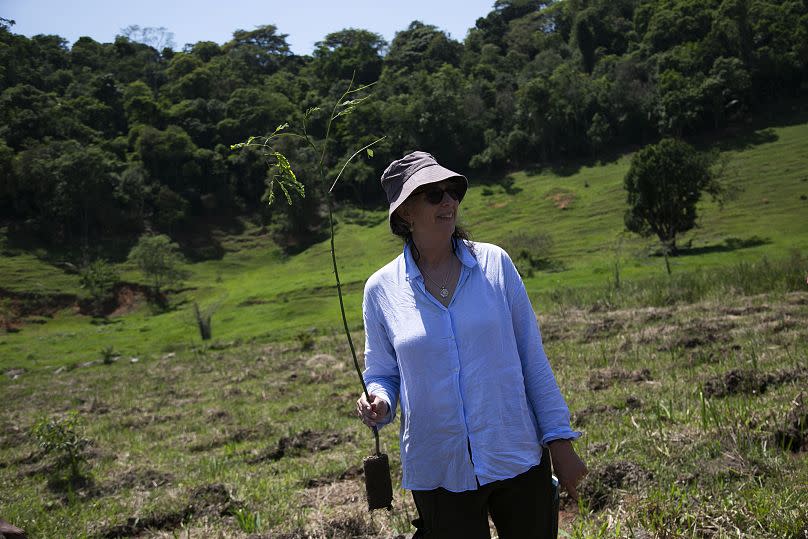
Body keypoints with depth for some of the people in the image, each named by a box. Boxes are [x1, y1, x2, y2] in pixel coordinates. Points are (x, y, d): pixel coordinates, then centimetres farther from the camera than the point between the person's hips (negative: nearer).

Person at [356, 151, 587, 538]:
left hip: (519, 460, 1)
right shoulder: (381, 289, -2)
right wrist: (377, 403, -14)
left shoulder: (494, 263, -2)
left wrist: (560, 440, 0)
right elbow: (382, 374, 8)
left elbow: (533, 358, 1)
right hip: (440, 474, 0)